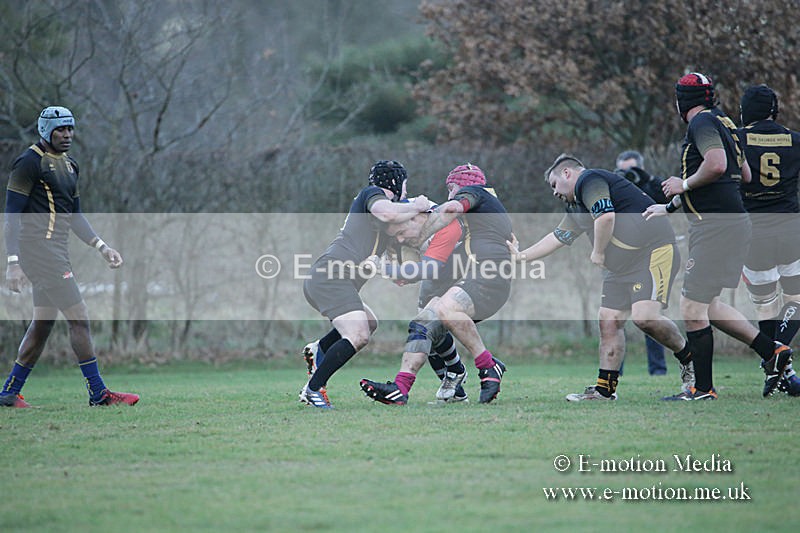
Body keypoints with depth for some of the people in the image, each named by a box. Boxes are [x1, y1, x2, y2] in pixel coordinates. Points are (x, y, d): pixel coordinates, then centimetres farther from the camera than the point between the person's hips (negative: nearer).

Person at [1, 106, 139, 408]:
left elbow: (73, 215, 24)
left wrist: (102, 247, 14)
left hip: (56, 250, 10)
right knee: (79, 318, -10)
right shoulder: (31, 162, -11)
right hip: (39, 248, -10)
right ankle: (98, 394, -6)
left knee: (43, 324, 12)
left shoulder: (68, 165, 17)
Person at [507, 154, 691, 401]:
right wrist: (522, 255, 35)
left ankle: (689, 359, -2)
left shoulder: (589, 180, -10)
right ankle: (604, 389, 5)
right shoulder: (576, 207, 22)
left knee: (644, 317, -23)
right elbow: (557, 237, 32)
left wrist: (598, 253, -11)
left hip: (654, 253, -11)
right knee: (609, 320, 3)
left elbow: (606, 216, -24)